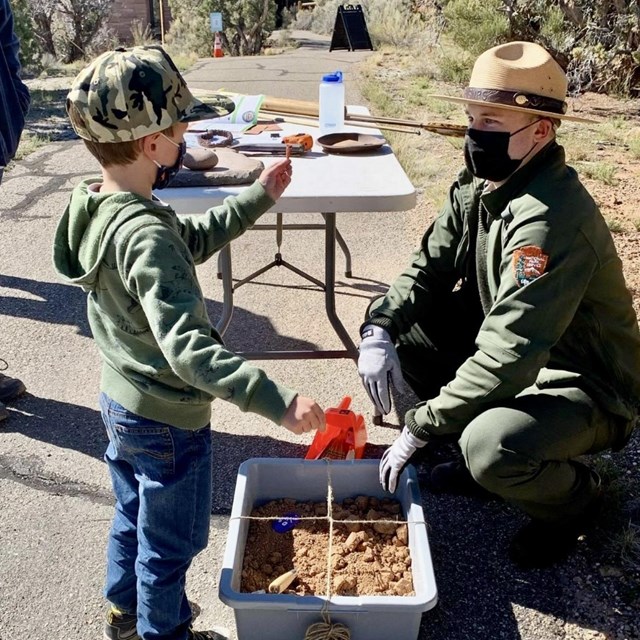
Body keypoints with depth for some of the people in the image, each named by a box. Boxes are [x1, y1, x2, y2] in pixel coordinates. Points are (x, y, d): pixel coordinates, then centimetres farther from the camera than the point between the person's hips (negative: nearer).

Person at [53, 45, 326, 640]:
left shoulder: (93, 206, -3)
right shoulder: (145, 236, -33)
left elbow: (192, 240, 10)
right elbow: (187, 349, -40)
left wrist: (257, 197, 9)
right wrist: (278, 402, -43)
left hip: (118, 400, 9)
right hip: (167, 419, -9)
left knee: (132, 513, 30)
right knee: (169, 541, 16)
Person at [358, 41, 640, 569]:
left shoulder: (551, 218, -32)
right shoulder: (480, 185, -5)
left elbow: (507, 359, -36)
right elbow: (429, 268, 0)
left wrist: (420, 428, -28)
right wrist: (379, 328, -18)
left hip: (586, 386, -8)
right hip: (519, 352, 8)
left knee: (492, 448, -35)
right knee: (401, 324, -3)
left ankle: (575, 499, 3)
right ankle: (482, 451, 12)